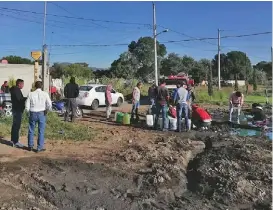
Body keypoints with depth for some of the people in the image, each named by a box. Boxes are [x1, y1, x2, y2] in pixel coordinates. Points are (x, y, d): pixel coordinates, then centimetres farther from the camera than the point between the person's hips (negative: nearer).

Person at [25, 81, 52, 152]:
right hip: (42, 114, -1)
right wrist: (46, 110, 3)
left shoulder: (31, 94, -4)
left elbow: (27, 106, -3)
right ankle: (40, 148, 11)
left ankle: (30, 146, 26)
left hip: (33, 113, 1)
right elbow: (49, 105, -13)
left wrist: (29, 112, 13)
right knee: (41, 131, 7)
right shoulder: (45, 94, -7)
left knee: (31, 130, 16)